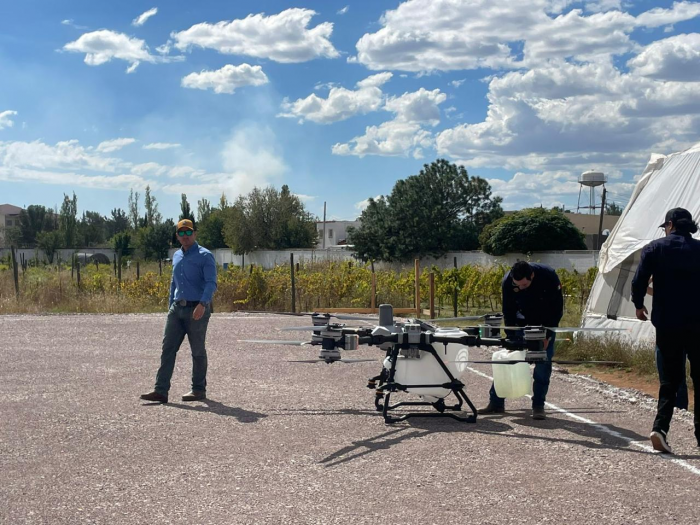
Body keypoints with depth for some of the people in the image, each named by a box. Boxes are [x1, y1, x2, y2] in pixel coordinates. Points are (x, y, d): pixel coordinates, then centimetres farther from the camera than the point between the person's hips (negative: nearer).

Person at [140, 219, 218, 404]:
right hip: (177, 309, 6)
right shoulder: (177, 256, 16)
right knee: (168, 348, -2)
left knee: (198, 351, 3)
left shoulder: (205, 256, -6)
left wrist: (202, 304, -30)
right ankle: (161, 390, -3)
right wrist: (171, 307, 21)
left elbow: (211, 283, -16)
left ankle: (199, 390, 14)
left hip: (197, 310, -6)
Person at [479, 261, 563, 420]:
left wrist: (547, 336, -24)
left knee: (544, 361, -11)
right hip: (522, 320, 2)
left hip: (546, 321, -2)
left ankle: (538, 406, -2)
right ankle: (496, 403, 6)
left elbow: (557, 308, -21)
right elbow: (508, 312, -15)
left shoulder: (549, 276, -32)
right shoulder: (507, 281, -27)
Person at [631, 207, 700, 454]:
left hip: (667, 324, 0)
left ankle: (660, 427, -7)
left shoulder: (654, 248, 0)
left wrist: (639, 306, 11)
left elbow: (639, 281, -5)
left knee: (669, 379, 9)